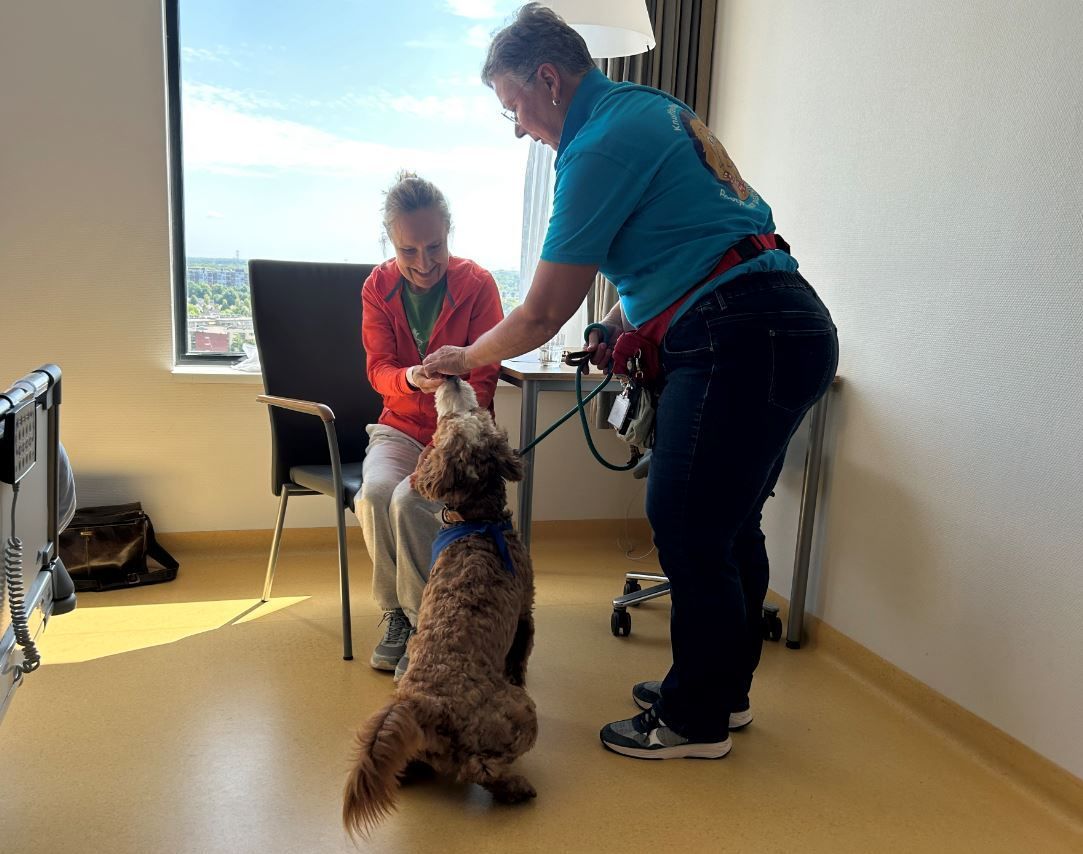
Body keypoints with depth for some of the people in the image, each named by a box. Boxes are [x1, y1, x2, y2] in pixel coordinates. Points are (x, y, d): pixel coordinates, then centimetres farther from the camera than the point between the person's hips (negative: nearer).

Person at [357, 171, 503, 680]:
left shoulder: (477, 284, -9)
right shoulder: (378, 287, 1)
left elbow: (482, 377, -10)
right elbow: (379, 370, -5)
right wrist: (411, 378, -30)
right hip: (400, 427, 3)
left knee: (409, 500, -31)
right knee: (375, 492, -29)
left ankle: (424, 624, -10)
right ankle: (395, 615, -7)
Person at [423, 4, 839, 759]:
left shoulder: (600, 145, -11)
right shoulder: (650, 109, 18)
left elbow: (543, 315, -9)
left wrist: (467, 358, 8)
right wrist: (624, 322, 15)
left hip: (740, 342, -10)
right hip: (791, 328, 10)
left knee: (690, 530, -2)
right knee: (728, 525, 17)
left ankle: (695, 720, 13)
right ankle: (725, 689, 32)